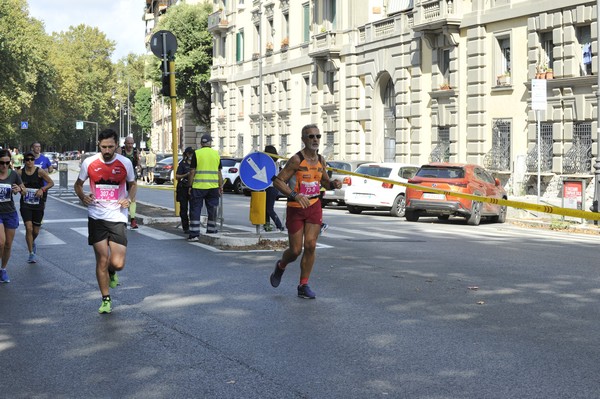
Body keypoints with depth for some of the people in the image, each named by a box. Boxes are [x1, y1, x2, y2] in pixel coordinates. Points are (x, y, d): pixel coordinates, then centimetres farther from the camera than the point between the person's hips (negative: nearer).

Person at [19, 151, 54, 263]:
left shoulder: (40, 171, -7)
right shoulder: (20, 173, -1)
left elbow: (51, 183, -3)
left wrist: (42, 189, -18)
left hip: (38, 204, 0)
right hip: (25, 204, 0)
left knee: (36, 231, 9)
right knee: (29, 228, -13)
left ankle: (32, 243, 44)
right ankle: (31, 253, -4)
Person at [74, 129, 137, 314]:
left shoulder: (125, 163, -2)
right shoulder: (89, 163, -2)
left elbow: (133, 184, 15)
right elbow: (78, 184, 14)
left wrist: (129, 199, -4)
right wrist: (83, 197, -6)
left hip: (118, 217, 0)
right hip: (96, 217, 0)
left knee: (118, 263, -9)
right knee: (102, 259, 2)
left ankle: (111, 272, 30)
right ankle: (106, 300, 18)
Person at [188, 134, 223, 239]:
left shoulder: (196, 153, -4)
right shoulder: (216, 154, 6)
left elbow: (192, 172, -5)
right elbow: (219, 172, 8)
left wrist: (190, 186, 2)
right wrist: (221, 187, 13)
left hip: (198, 187, -3)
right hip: (213, 187, 3)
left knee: (195, 210, 3)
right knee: (212, 211, 11)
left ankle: (194, 234, 0)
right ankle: (211, 232, 16)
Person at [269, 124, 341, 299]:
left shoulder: (321, 160, 5)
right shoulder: (296, 159, -14)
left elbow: (324, 182, 20)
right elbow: (277, 181, -16)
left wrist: (333, 184, -3)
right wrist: (294, 195, -29)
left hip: (314, 206, 4)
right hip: (296, 208, -4)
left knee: (310, 246, -4)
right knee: (295, 250, -1)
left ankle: (303, 286, 8)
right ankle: (281, 266, 34)